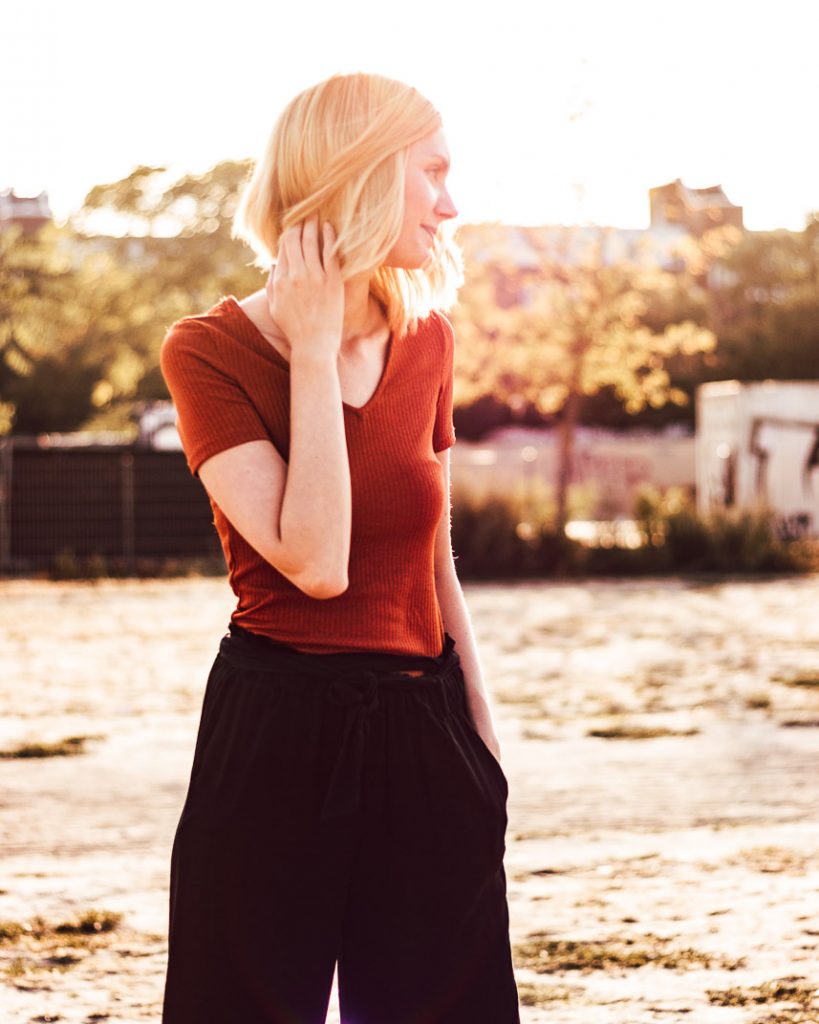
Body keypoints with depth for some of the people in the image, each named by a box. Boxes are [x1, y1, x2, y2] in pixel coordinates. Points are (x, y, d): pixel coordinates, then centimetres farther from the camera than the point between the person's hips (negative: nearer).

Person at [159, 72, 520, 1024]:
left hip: (422, 731, 5)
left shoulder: (424, 337, 6)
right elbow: (314, 561, -22)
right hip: (275, 733, -5)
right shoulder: (209, 350, -10)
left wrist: (483, 730, 12)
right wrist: (316, 348, -18)